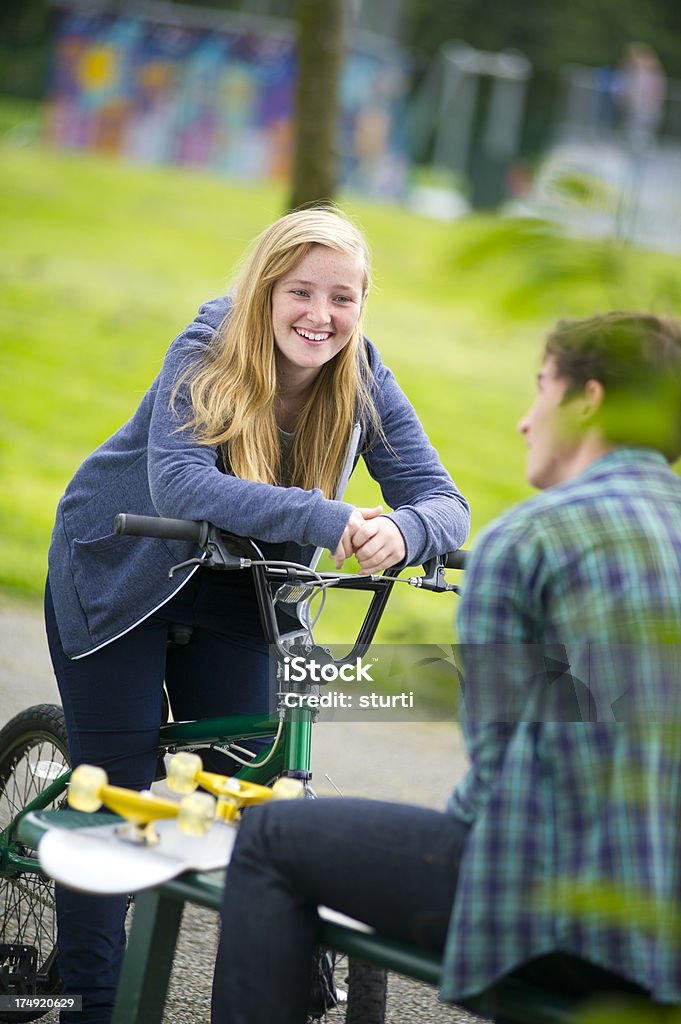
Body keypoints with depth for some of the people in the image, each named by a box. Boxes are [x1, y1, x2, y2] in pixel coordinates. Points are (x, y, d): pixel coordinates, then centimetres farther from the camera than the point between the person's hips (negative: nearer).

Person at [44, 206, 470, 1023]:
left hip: (236, 599, 3)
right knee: (114, 797, -2)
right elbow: (179, 481, -41)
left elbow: (444, 502, -20)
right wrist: (324, 520, -52)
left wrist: (400, 531, -45)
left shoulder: (362, 380, -14)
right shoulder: (207, 351, -25)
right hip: (120, 579, -3)